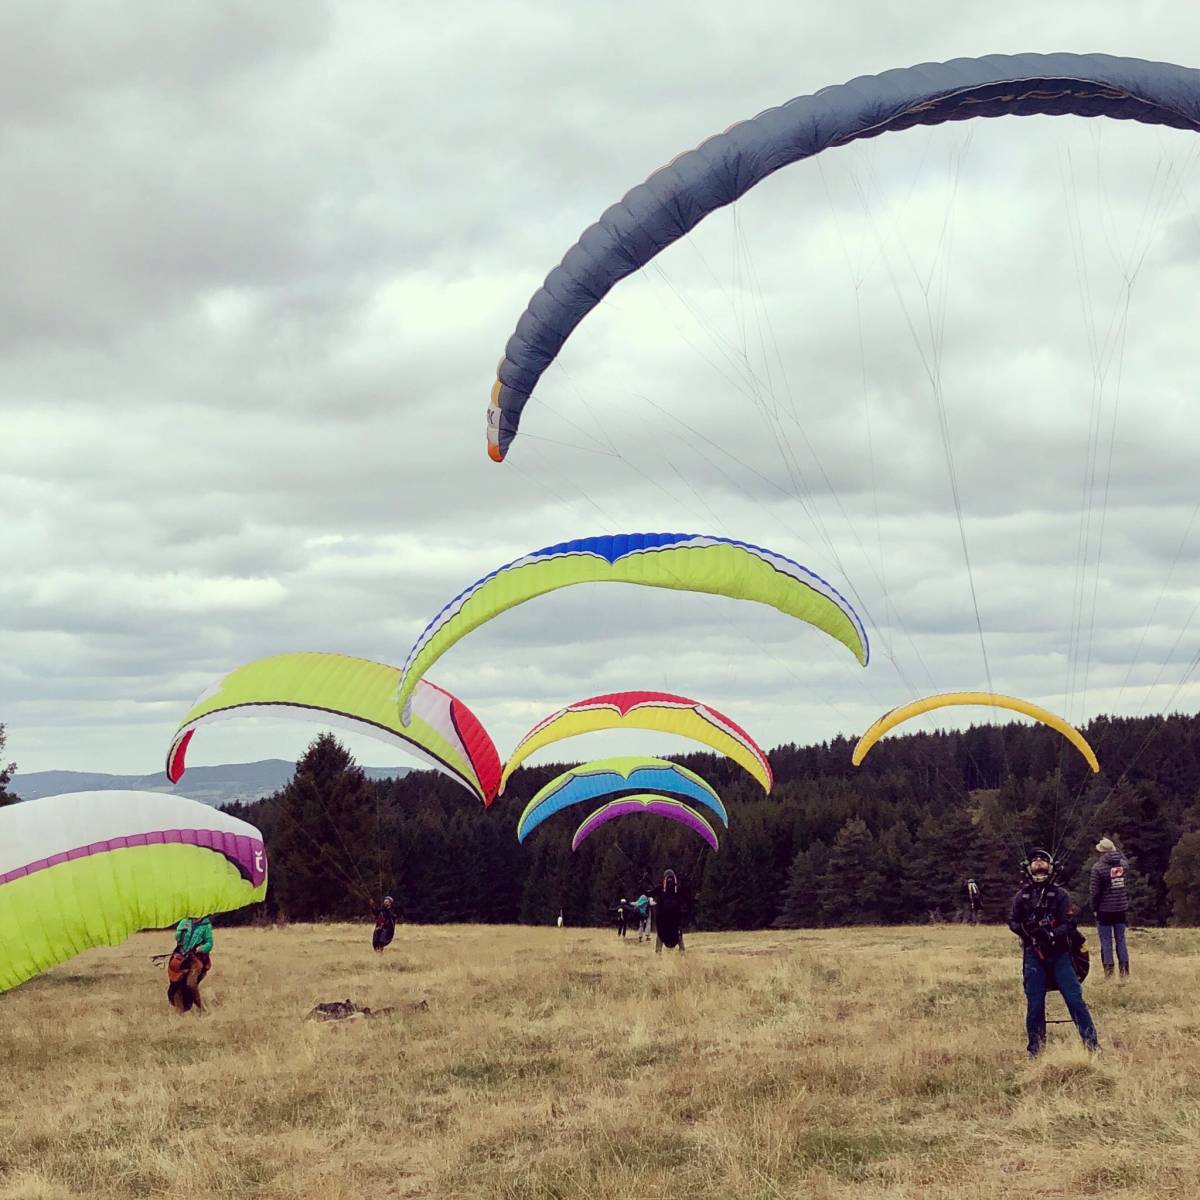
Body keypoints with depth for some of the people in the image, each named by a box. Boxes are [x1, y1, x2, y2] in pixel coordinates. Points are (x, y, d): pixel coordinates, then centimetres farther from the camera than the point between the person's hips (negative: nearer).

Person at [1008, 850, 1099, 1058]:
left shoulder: (1060, 894, 1)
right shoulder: (1022, 896, 8)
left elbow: (1068, 924, -7)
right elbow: (1012, 921, 4)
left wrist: (1052, 934, -26)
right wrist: (1026, 930, -17)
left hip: (1059, 953, -1)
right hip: (1033, 955, 2)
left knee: (1074, 998, -7)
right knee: (1034, 1004, 3)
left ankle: (1092, 1043, -3)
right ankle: (1035, 1049, 12)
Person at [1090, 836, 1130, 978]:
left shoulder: (1098, 867, -15)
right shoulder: (1124, 863, -2)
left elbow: (1095, 891, -12)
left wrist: (1094, 908, -1)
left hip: (1105, 909, -4)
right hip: (1121, 908, 4)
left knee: (1106, 941, 3)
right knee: (1121, 940, 13)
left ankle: (1108, 968, 1)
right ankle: (1124, 968, 12)